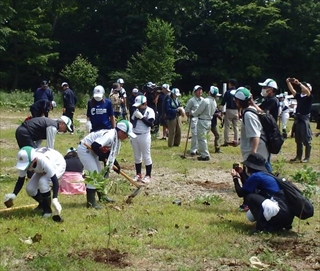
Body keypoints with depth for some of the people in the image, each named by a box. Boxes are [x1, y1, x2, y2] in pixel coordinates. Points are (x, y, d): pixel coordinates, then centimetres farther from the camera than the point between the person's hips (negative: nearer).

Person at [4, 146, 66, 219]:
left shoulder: (43, 160, -44)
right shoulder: (24, 162, -28)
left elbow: (55, 181, -41)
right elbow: (20, 180, -14)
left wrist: (55, 199, -51)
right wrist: (13, 194, -30)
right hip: (43, 169, 6)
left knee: (43, 182, -33)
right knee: (30, 189, -12)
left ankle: (47, 209, -11)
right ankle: (42, 204, 19)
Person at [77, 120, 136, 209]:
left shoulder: (117, 139, 2)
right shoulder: (110, 135, -29)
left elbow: (111, 154, 11)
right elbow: (95, 146, -37)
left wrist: (116, 165, 3)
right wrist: (102, 156, -22)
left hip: (92, 151, 10)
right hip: (84, 149, -10)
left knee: (99, 173, 19)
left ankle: (101, 195, 36)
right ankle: (91, 202, -9)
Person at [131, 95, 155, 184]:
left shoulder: (150, 111, -8)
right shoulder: (136, 111, 10)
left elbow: (150, 123, -18)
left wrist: (141, 117, -22)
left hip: (144, 136, -6)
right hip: (134, 136, 6)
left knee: (146, 156, -1)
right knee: (137, 156, 11)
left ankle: (148, 176, 6)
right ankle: (138, 175, 20)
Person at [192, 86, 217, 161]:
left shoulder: (205, 101, -20)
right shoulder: (214, 102, 5)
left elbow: (197, 112, -16)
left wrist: (192, 112, 6)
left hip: (202, 121, -8)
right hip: (209, 121, 8)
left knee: (201, 138, -1)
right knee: (203, 138, 20)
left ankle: (205, 155, 0)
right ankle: (204, 154, 25)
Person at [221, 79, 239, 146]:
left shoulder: (228, 92, -9)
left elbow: (223, 103, -9)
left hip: (229, 110, -4)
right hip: (236, 111, 4)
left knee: (227, 126, 2)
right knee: (235, 126, 13)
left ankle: (226, 141, 1)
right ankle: (236, 141, 14)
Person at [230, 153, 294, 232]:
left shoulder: (256, 176, -7)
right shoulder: (265, 175, 18)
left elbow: (241, 193, 3)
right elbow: (248, 188, 29)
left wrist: (235, 178, 17)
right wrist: (241, 174, 32)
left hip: (280, 214, -9)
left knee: (249, 197, 1)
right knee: (250, 215, 20)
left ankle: (263, 226, -3)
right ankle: (277, 224, 12)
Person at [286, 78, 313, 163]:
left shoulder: (310, 97, -4)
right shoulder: (299, 96, 11)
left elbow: (307, 91, -23)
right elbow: (292, 91, 2)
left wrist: (299, 83, -30)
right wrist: (288, 82, -12)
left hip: (305, 120, -6)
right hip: (297, 120, 6)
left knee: (306, 140, -2)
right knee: (298, 140, 13)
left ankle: (307, 158, 3)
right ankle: (298, 156, 22)